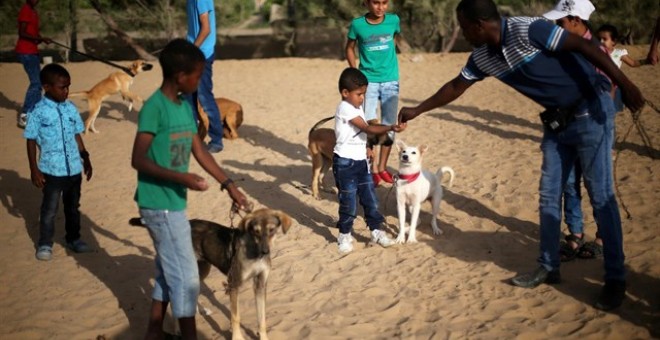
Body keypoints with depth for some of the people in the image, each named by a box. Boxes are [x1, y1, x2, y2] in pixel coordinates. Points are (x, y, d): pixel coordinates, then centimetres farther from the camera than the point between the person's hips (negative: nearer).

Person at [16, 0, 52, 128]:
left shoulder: (33, 11, 14)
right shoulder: (25, 10, -15)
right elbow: (22, 33, -20)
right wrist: (41, 39, -25)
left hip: (32, 51, 10)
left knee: (36, 82, 14)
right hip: (26, 51, -10)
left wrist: (40, 39, 1)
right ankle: (24, 116, -11)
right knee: (36, 82, -12)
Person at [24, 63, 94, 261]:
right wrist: (34, 170, -9)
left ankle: (73, 239, 34)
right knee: (49, 209, 7)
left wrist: (85, 158, 15)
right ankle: (45, 244, 22)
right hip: (51, 170, -4)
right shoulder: (38, 112, -12)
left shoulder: (71, 109, 1)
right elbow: (31, 141, -7)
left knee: (73, 207, 18)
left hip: (74, 168, 4)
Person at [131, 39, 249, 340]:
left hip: (174, 203, 9)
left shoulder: (185, 106, 8)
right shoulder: (154, 107, -18)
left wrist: (229, 184, 13)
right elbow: (138, 160, -20)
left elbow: (200, 151, 15)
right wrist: (180, 177, -27)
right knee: (186, 276, -3)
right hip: (159, 205, -9)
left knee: (169, 272, 17)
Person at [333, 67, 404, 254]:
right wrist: (391, 128, -34)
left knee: (370, 197, 10)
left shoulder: (356, 108, 10)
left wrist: (364, 147, 10)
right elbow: (367, 128, -27)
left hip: (360, 161, 8)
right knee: (349, 201, 1)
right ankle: (344, 235, 16)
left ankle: (376, 231, 20)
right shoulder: (345, 108, -19)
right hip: (345, 163, -8)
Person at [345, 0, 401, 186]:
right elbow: (350, 49, 4)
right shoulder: (357, 24, -10)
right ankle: (372, 169, 7)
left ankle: (382, 167, 20)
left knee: (389, 126, 6)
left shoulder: (394, 20, -5)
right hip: (368, 81, -2)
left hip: (390, 81, 2)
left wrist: (387, 58, 10)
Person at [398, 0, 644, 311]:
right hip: (556, 119, 8)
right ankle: (548, 267, 23)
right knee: (549, 197, 10)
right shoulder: (483, 56, 1)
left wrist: (624, 84, -28)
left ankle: (615, 279, 3)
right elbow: (455, 87, 16)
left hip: (590, 111, -8)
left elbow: (584, 46, -24)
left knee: (601, 197, -5)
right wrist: (417, 111, 21)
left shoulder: (527, 30, -24)